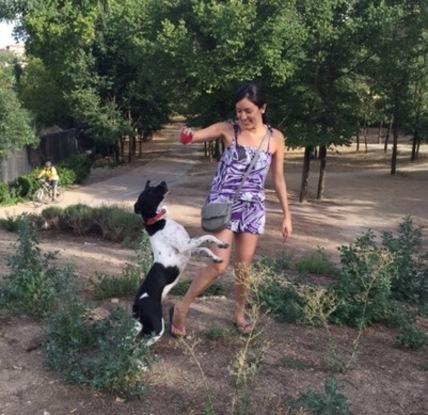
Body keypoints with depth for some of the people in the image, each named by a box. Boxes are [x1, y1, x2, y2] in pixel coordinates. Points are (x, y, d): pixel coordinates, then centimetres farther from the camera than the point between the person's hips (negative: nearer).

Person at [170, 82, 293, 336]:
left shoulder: (275, 138, 1)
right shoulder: (228, 129, -5)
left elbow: (278, 179, 7)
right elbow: (193, 137, -10)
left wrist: (287, 215, 6)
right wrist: (187, 136, -36)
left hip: (253, 207, 3)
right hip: (223, 204, -3)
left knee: (244, 265, 10)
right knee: (219, 265, -9)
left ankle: (240, 314, 30)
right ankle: (182, 308, 9)